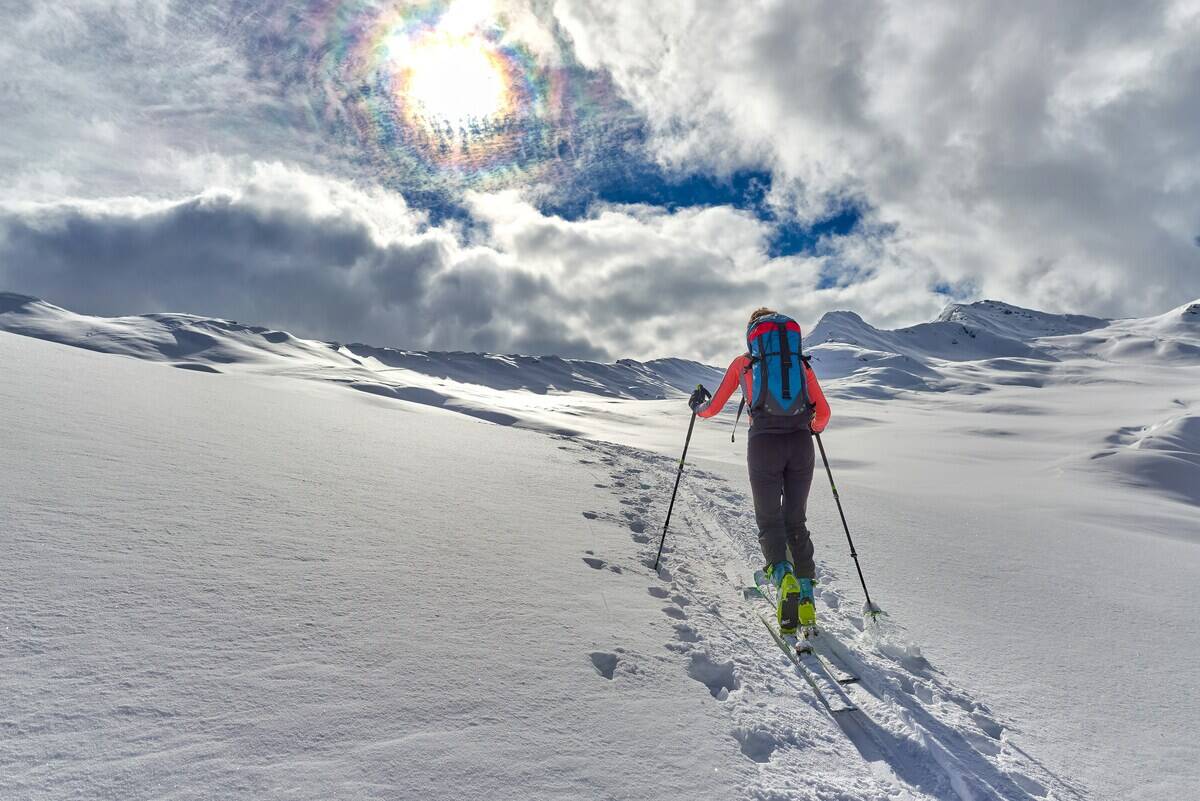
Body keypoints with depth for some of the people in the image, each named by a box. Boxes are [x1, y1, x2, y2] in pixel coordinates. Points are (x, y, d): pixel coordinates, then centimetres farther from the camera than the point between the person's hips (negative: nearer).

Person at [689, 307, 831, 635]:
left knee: (770, 521, 8)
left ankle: (783, 577, -20)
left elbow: (713, 408, 14)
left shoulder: (742, 363, 14)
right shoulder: (802, 363, 19)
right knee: (796, 522, 15)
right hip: (800, 444, 2)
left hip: (764, 443, -2)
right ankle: (806, 597, 9)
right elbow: (823, 413, 15)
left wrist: (697, 405, 37)